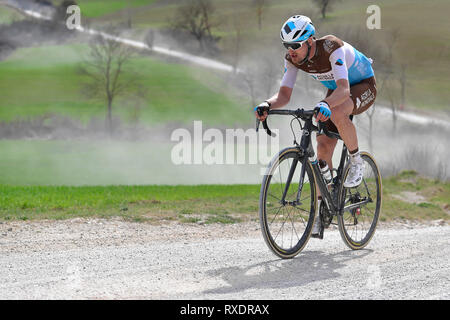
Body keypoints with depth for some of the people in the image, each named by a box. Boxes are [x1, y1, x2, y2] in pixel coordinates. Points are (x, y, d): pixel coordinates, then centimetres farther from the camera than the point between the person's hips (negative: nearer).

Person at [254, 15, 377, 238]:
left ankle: (356, 159, -13)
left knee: (336, 113, -39)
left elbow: (344, 89, -46)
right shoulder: (292, 59, -17)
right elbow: (284, 95, -18)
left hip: (364, 86, -6)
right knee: (323, 148, -8)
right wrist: (267, 105, -40)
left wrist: (325, 105, -65)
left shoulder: (332, 48, -36)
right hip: (336, 91, 6)